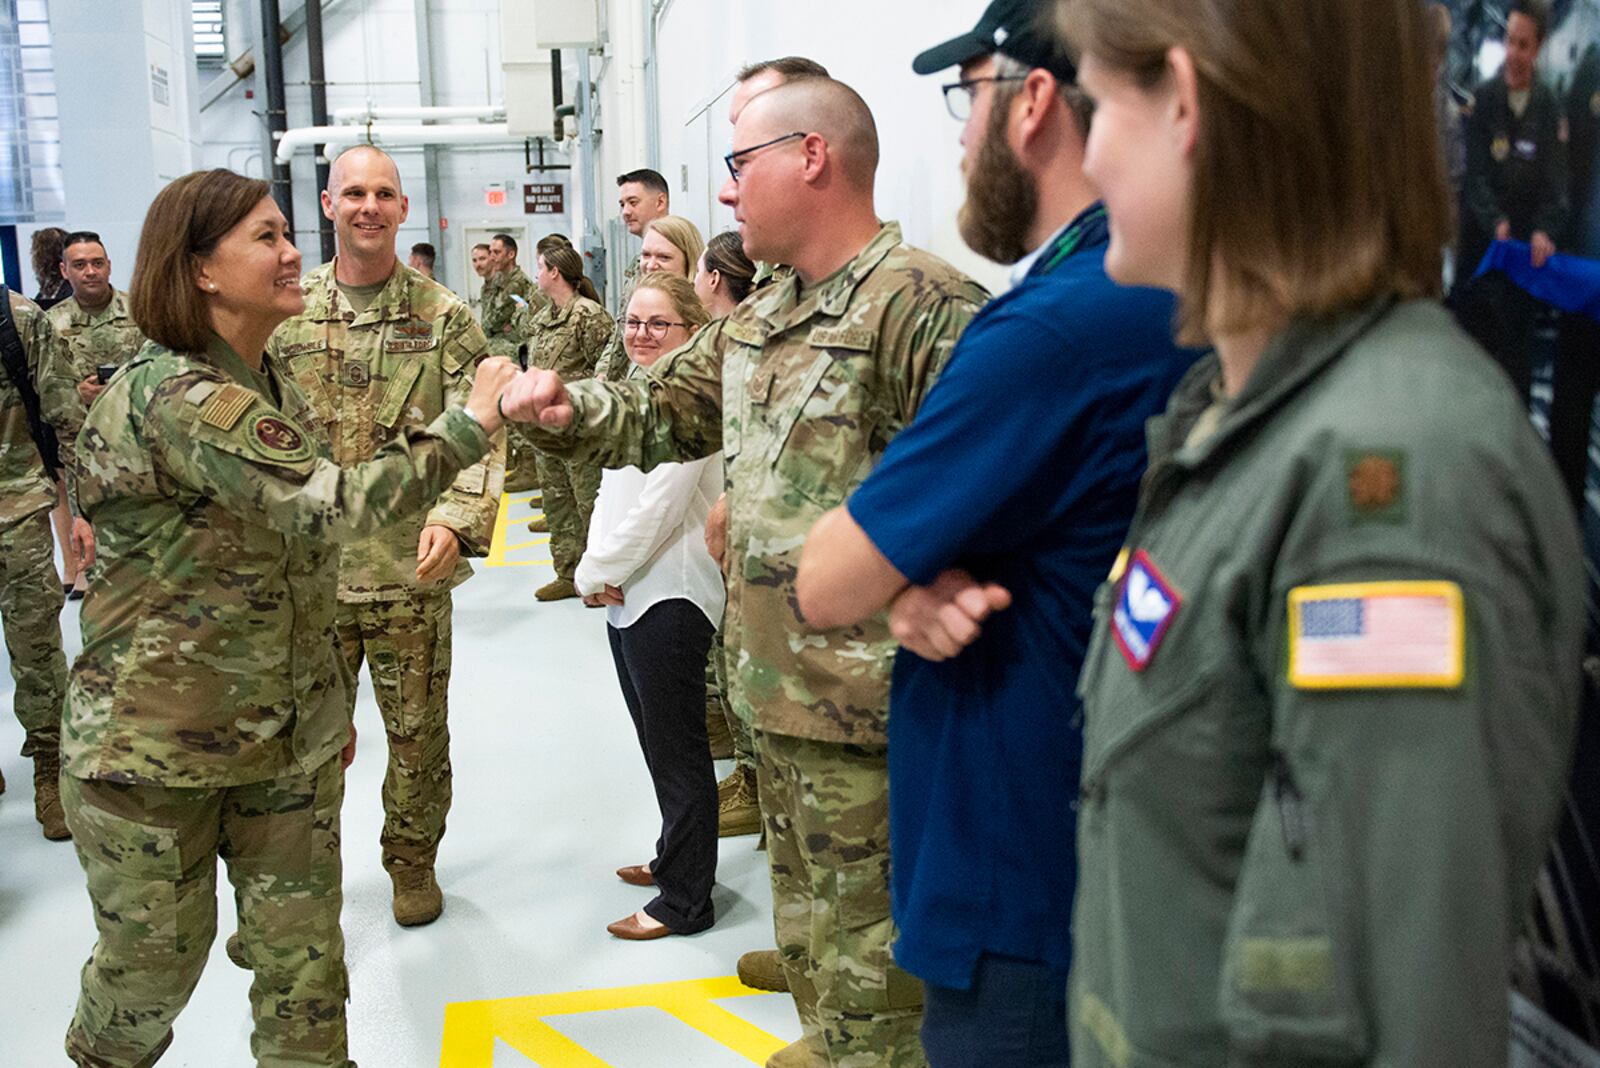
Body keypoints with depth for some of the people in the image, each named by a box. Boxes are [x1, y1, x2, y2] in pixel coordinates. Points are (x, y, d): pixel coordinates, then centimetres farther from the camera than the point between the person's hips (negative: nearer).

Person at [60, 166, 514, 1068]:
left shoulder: (273, 380, 8)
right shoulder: (172, 394, -21)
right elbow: (331, 507, -30)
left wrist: (331, 697, 19)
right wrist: (470, 426, -21)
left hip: (288, 731, 7)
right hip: (157, 743, -7)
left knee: (304, 952, 8)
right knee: (157, 954, 11)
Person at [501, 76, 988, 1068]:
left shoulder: (922, 304, -19)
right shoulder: (756, 324, 12)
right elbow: (663, 410, 22)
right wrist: (569, 409, 4)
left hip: (868, 701, -9)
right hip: (780, 686, 10)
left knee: (869, 955, 5)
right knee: (808, 913, 27)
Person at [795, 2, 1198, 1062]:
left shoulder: (1059, 325, -25)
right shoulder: (1180, 298, 3)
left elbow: (828, 585, -18)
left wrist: (910, 576, 1)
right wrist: (921, 580, -11)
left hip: (1027, 900, -8)